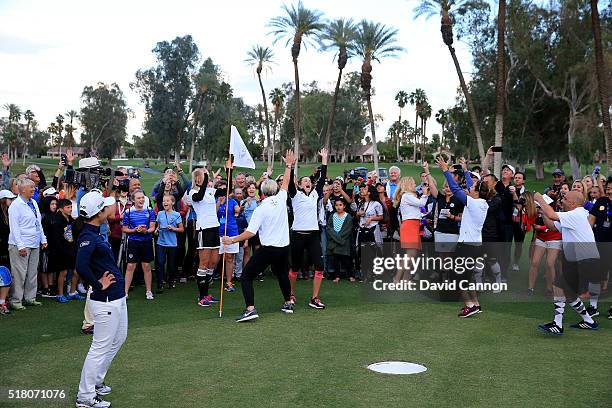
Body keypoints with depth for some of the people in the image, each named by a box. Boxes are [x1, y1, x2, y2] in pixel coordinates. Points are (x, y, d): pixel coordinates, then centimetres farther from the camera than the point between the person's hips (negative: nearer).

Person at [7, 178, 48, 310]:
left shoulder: (34, 203, 13)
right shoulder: (16, 205, -10)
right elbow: (14, 227, -14)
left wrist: (43, 239, 15)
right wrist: (20, 246, -18)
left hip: (35, 244, 8)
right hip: (21, 246, -8)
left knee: (32, 273, 13)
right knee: (19, 273, -4)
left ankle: (29, 298, 23)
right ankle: (15, 300, 5)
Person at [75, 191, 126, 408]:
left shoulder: (96, 234, 11)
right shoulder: (87, 237, -20)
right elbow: (81, 266, -33)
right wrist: (98, 286, -22)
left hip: (117, 298, 10)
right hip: (105, 301, -10)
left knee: (118, 339, 23)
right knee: (101, 347, -1)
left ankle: (96, 382, 36)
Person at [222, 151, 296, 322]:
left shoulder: (260, 209, -11)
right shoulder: (281, 199, 1)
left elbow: (250, 232, -17)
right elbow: (285, 184, 20)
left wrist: (232, 240, -8)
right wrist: (288, 165, 32)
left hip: (268, 249, -6)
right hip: (284, 247, 6)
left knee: (246, 276, -1)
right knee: (282, 274, 29)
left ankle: (250, 309, -15)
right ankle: (288, 303, 39)